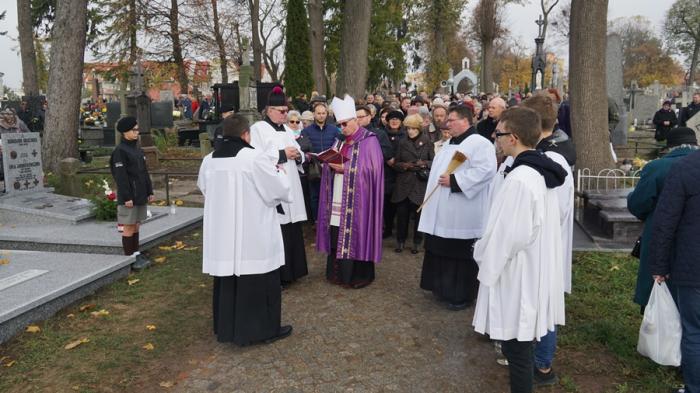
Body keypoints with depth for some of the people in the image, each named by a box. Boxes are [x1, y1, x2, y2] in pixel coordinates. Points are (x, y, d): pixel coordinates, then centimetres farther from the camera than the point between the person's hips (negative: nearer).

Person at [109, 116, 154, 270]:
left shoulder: (137, 149, 12)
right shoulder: (120, 151, -12)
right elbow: (120, 176, -16)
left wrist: (150, 191, 13)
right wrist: (127, 197, -18)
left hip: (140, 195, 8)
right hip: (128, 197, -7)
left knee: (136, 226, 14)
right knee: (129, 227, 0)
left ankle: (136, 254, 23)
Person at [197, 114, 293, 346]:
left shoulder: (209, 160, 2)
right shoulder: (255, 157, -15)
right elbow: (281, 188, -8)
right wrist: (277, 171, 12)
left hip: (221, 233, 6)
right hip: (254, 234, -6)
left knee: (227, 280, 16)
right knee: (259, 281, 6)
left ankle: (226, 327, 28)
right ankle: (264, 328, 16)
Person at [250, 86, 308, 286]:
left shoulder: (286, 130, 17)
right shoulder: (258, 129, -6)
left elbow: (298, 154, 21)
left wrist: (297, 155, -3)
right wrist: (282, 154, -17)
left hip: (290, 187, 7)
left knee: (291, 230, 10)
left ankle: (290, 270, 21)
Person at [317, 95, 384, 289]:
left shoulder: (369, 140, -7)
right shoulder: (340, 140, 15)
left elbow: (371, 169, -15)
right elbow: (332, 163, 17)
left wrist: (345, 168, -18)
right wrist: (330, 164, -7)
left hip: (356, 200, -7)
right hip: (339, 199, 7)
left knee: (355, 234, -4)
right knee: (337, 235, 7)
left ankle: (359, 274, 8)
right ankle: (339, 271, 18)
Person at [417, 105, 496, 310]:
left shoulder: (480, 143, -12)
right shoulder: (449, 145, 18)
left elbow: (485, 170, -24)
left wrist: (454, 181, -24)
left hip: (463, 215, -9)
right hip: (442, 212, 9)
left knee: (460, 255, 1)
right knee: (442, 252, 15)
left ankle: (463, 295, 14)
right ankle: (444, 288, 30)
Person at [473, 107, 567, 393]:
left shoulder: (519, 179, -25)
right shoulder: (544, 171, 6)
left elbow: (508, 236, -24)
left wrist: (486, 264, -8)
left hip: (518, 276, -9)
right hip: (538, 271, 9)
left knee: (516, 348, 5)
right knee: (519, 345, 24)